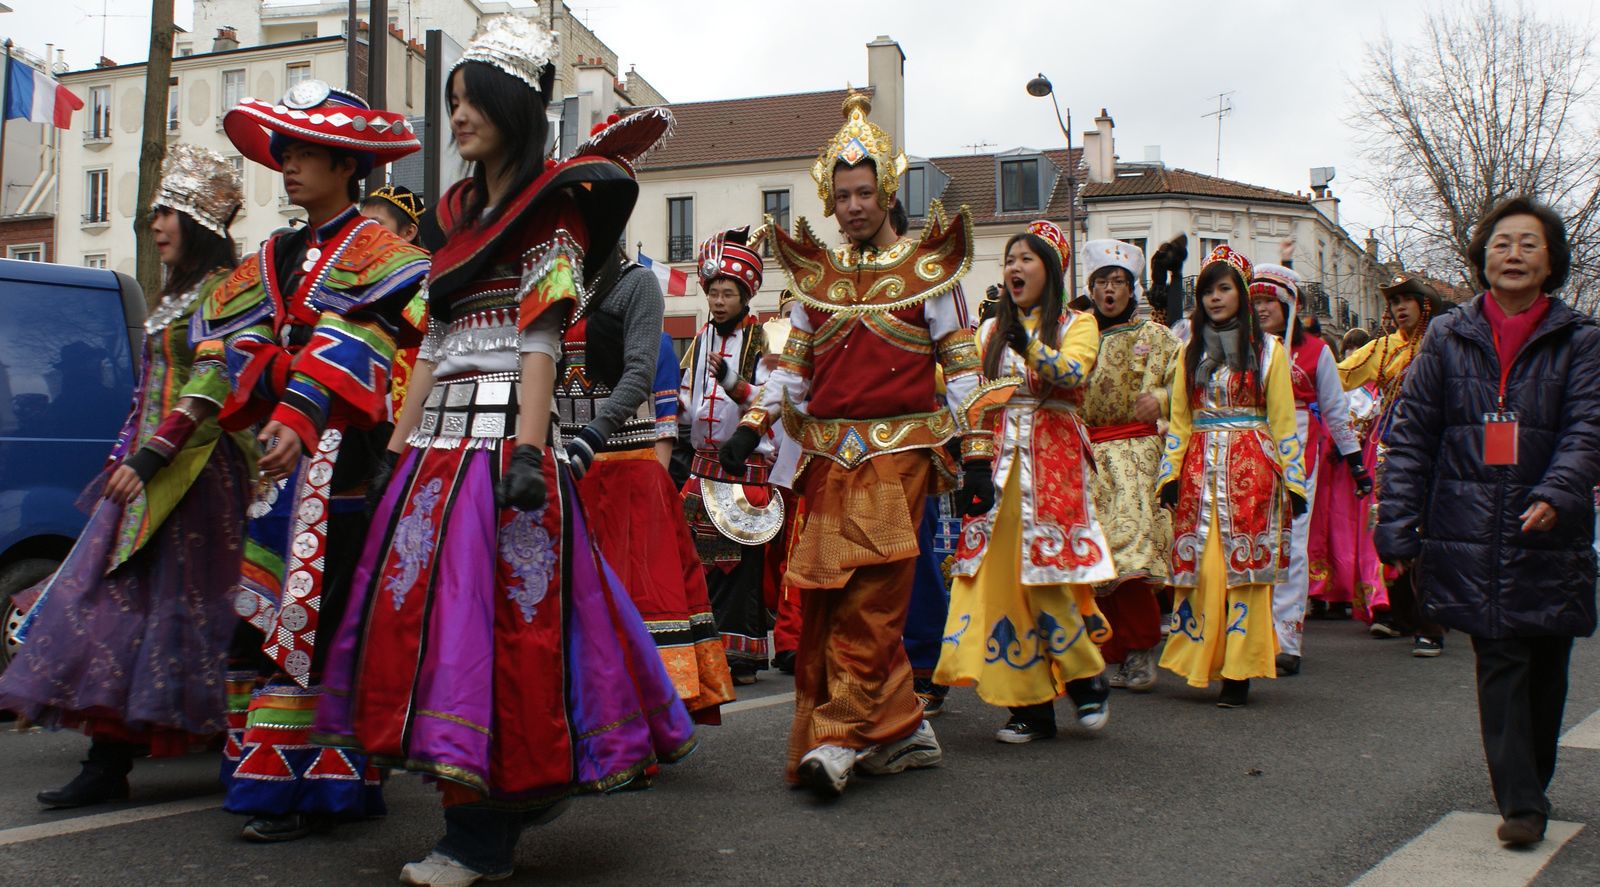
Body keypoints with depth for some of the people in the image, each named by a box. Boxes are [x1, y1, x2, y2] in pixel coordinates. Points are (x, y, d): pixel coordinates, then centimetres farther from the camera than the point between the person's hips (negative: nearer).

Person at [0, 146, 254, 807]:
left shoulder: (226, 289, -6)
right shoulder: (172, 297, 22)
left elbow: (212, 383, -16)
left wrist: (150, 458, -19)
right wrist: (124, 459, 19)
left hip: (196, 471, -9)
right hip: (145, 470, 9)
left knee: (181, 599, -7)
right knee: (117, 597, 4)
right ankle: (108, 762, 6)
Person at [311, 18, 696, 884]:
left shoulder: (551, 207, 1)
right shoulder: (462, 210, 22)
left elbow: (540, 337, -9)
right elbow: (434, 341, 19)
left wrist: (530, 450, -18)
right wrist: (399, 449, 14)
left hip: (502, 432, -8)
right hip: (442, 437, 8)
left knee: (492, 606, -9)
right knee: (425, 601, 4)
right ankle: (505, 798, 14)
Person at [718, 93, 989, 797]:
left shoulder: (927, 270, 4)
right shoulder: (816, 275, 15)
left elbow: (961, 368, 2)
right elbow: (791, 364, 17)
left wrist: (977, 458, -4)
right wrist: (750, 428, 4)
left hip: (898, 453, -4)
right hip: (827, 455, 5)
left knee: (868, 599, -9)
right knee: (826, 599, 3)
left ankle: (840, 738, -4)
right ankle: (903, 729, 15)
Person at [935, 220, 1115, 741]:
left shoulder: (1076, 323, 8)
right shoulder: (991, 331, 20)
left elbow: (1071, 373, -12)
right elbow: (971, 398, 14)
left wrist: (1028, 344, -25)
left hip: (1052, 458, -4)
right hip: (998, 459, 4)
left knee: (1043, 574, -12)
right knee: (999, 577, -3)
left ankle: (1086, 678, 10)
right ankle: (1030, 703, 3)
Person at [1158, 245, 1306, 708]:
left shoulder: (1268, 350, 6)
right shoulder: (1191, 352, 15)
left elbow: (1282, 421, 3)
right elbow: (1179, 420, 13)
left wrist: (1293, 480, -3)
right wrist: (1171, 473, 3)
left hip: (1251, 467, -3)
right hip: (1199, 469, 3)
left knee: (1246, 567, -5)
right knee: (1199, 568, -3)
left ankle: (1240, 671, -2)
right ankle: (1203, 660, 6)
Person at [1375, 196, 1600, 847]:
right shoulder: (1448, 341, 6)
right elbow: (1412, 436, 4)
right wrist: (1398, 527, -3)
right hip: (1472, 536, -1)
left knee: (1544, 667, 10)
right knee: (1500, 661, -5)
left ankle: (1529, 788, 27)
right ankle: (1520, 802, -2)